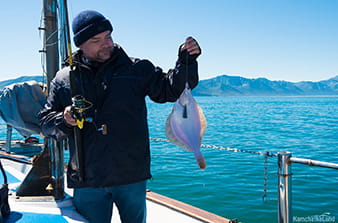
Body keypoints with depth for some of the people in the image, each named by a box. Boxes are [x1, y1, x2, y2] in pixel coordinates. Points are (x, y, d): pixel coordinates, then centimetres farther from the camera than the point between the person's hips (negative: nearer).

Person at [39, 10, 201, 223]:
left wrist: (187, 61, -12)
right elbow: (45, 121, 11)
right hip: (87, 181, 1)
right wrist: (64, 120, -11)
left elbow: (171, 89, 3)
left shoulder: (136, 69, 4)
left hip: (132, 177, 0)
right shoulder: (63, 80, 7)